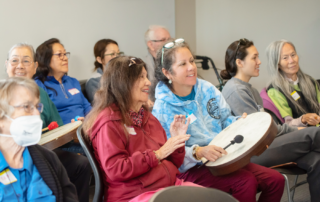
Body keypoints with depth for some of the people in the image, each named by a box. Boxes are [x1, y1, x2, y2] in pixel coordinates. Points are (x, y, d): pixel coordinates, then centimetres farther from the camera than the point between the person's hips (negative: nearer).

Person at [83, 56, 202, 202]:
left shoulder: (147, 117, 21)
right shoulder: (109, 122, -4)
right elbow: (115, 170, -15)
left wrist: (177, 139, 5)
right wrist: (157, 154, -13)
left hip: (170, 185, 8)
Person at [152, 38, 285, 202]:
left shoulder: (207, 89, 6)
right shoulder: (162, 108, -10)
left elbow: (226, 120, 15)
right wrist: (199, 152, -30)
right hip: (191, 169, -6)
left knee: (276, 180, -8)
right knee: (246, 182, -28)